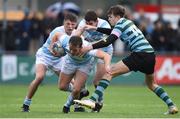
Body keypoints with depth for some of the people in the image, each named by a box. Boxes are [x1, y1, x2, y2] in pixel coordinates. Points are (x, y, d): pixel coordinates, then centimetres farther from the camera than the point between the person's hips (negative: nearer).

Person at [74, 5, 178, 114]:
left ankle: (93, 101, -23)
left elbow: (109, 41, -15)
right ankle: (172, 106, 23)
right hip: (151, 55, 9)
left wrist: (90, 47, -18)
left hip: (140, 55, -9)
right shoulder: (127, 22, 22)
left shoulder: (121, 24, -2)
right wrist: (96, 28, 31)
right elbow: (113, 32, 35)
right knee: (151, 84, 29)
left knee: (109, 72, -11)